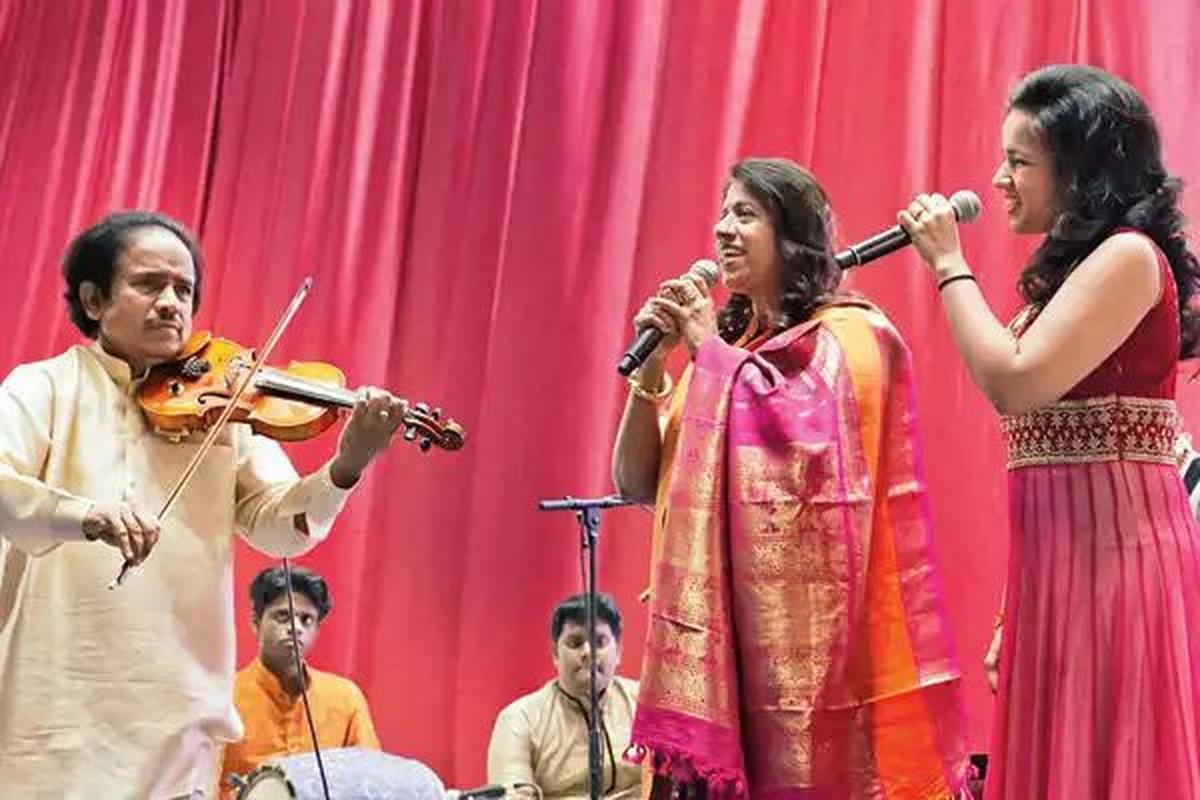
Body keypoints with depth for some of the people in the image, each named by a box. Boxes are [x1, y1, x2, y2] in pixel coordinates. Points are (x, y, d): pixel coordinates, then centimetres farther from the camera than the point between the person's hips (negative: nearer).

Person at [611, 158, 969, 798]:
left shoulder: (850, 333, -1)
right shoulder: (723, 346, 16)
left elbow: (807, 432, -21)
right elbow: (637, 483, 11)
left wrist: (711, 347, -9)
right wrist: (650, 364, -3)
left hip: (811, 617, -5)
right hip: (723, 616, 6)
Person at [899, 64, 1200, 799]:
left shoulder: (1129, 256, -10)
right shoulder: (1073, 269, 19)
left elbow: (1015, 383, -19)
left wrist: (949, 264, -8)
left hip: (1113, 545, -9)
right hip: (1063, 551, 9)